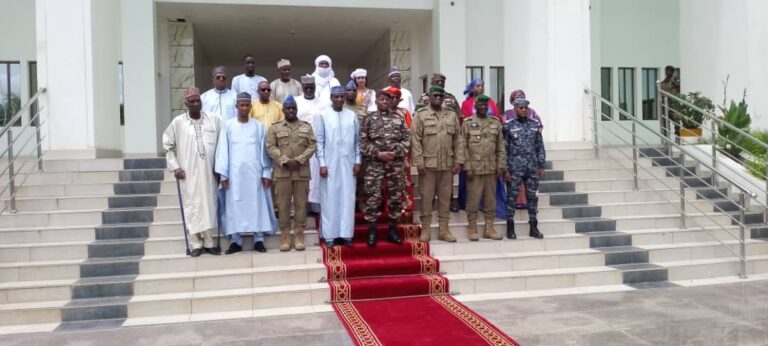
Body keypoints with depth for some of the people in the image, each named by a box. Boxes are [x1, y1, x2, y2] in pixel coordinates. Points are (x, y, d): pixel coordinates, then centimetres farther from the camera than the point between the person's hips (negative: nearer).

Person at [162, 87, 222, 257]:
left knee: (209, 205, 6)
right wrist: (174, 166, 0)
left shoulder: (214, 119, 2)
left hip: (209, 172, 1)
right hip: (189, 173, -1)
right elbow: (167, 144, 7)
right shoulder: (178, 122, 0)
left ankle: (209, 242, 16)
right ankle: (196, 244, 9)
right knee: (192, 206, 1)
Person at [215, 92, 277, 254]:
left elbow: (264, 150, 5)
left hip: (255, 172, 0)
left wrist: (267, 173, -1)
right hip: (235, 173, 0)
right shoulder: (228, 126, 5)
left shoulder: (259, 126, 6)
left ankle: (259, 240, 6)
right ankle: (236, 240, 7)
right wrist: (223, 174, -3)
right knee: (235, 206, 1)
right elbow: (223, 150, 2)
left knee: (257, 204, 1)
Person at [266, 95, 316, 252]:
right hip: (282, 172, -1)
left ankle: (299, 236, 8)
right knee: (283, 205, 0)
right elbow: (271, 147, -1)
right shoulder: (275, 127, 7)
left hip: (302, 172, 1)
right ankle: (285, 237, 6)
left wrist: (299, 160, -11)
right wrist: (285, 161, -13)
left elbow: (312, 146, 3)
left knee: (301, 204, 2)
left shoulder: (307, 126, 11)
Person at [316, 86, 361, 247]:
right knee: (330, 199, 1)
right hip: (330, 164, -2)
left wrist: (357, 161, 3)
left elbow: (357, 140, 9)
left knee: (347, 198, 4)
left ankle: (346, 234, 10)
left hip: (348, 164, 2)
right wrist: (322, 163, -8)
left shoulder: (352, 115, 7)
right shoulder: (323, 116, 0)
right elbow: (319, 141, -2)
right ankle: (330, 235, 7)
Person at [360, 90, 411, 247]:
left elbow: (406, 139, 5)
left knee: (396, 196, 6)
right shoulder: (369, 119, 3)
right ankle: (372, 230, 8)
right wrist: (378, 153, -12)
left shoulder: (398, 119, 9)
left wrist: (396, 153, -10)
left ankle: (393, 229, 17)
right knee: (373, 197, -2)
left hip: (396, 163, 2)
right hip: (374, 163, -2)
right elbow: (363, 142, -2)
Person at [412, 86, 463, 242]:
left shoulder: (452, 115, 10)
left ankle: (444, 230, 16)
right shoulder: (420, 115, -1)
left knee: (445, 197, 8)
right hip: (427, 164, -3)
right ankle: (425, 230, 11)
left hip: (447, 165, 3)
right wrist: (419, 162, -12)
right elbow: (416, 141, -6)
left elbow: (458, 140, 9)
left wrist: (458, 161, 2)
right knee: (426, 197, 2)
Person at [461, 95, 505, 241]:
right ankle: (472, 230, 10)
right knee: (473, 200, 0)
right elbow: (463, 147, -5)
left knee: (491, 200, 8)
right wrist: (467, 167, -11)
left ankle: (489, 229, 17)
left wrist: (501, 167, 3)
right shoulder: (467, 123, 0)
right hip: (474, 169, -4)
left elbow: (501, 148, 10)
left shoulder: (495, 124, 10)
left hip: (491, 169, 4)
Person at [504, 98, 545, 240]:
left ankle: (533, 228, 16)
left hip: (533, 168, 3)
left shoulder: (534, 125, 9)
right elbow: (504, 149, -3)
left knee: (533, 197, 7)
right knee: (512, 197, 1)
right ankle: (510, 228, 10)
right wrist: (505, 170, -7)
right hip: (514, 168, -3)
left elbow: (540, 147, 10)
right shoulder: (508, 126, -1)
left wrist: (541, 167, 4)